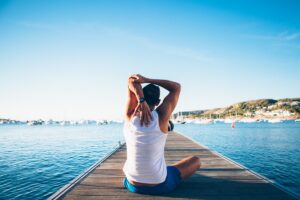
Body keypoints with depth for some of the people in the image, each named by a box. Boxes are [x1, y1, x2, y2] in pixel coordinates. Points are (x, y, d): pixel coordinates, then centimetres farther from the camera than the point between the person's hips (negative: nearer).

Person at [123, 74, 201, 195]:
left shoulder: (130, 116, -13)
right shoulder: (161, 117, -18)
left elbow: (132, 81, -6)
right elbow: (176, 87, -4)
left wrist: (141, 100, -22)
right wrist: (147, 80, -10)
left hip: (133, 185, 4)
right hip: (160, 186, -3)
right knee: (195, 160, 19)